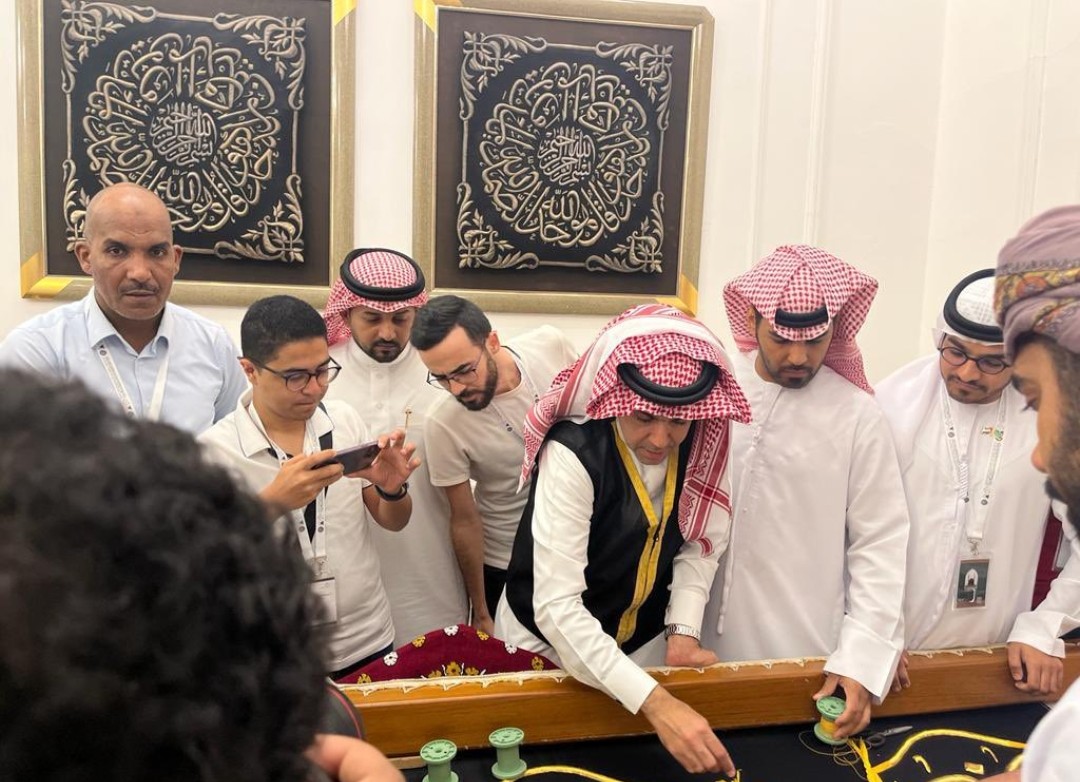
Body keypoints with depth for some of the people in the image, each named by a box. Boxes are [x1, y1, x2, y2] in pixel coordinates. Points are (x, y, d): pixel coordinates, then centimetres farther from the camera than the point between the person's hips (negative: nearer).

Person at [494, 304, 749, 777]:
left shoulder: (699, 442, -16)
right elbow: (557, 607, -35)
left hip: (644, 639, 4)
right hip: (550, 638, -4)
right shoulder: (573, 454, -33)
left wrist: (683, 632, -16)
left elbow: (698, 544, -3)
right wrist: (655, 702, -41)